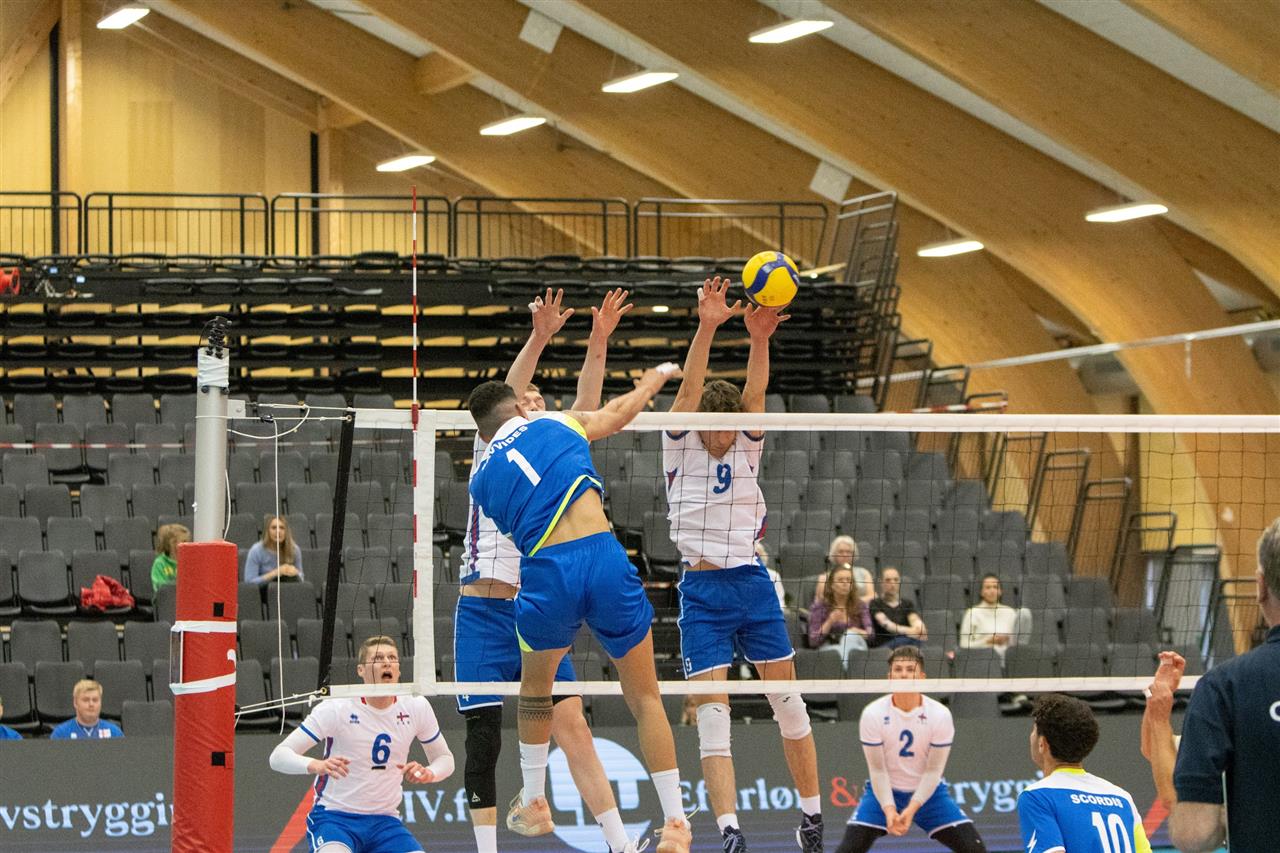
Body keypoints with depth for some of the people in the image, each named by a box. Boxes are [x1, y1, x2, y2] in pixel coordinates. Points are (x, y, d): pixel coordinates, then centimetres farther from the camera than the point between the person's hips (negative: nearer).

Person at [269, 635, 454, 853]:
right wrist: (315, 766, -38)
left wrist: (428, 774, -12)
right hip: (334, 816, -4)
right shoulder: (337, 708, -12)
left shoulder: (416, 708, -1)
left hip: (384, 820, 4)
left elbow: (445, 759, 12)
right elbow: (278, 757, -16)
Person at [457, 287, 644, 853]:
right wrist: (538, 339, -26)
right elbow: (506, 393, -12)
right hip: (484, 613, -3)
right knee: (484, 741, -2)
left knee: (572, 728, -3)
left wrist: (598, 343, -12)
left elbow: (585, 406, 2)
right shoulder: (492, 451, 5)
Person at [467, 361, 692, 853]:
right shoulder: (558, 424, 13)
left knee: (535, 691, 29)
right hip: (602, 557, -1)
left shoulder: (480, 481, 16)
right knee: (644, 698, 11)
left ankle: (534, 804, 38)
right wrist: (654, 378, 50)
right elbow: (621, 411, 30)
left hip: (545, 572, 1)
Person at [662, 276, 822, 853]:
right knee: (712, 710, -10)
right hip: (702, 592, -3)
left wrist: (759, 340, -29)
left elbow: (754, 393, -10)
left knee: (787, 698, 6)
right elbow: (689, 391, -15)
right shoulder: (680, 449, 0)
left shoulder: (746, 449, 7)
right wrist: (706, 328, -30)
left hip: (752, 583, 3)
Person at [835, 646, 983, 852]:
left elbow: (933, 771, -14)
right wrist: (889, 810, -28)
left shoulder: (940, 715, -15)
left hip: (927, 792, 1)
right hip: (884, 792, -1)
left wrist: (912, 809, -27)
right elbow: (877, 771, -13)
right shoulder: (873, 714, -15)